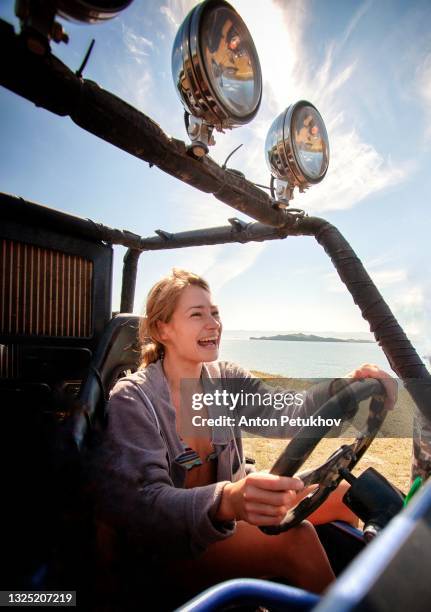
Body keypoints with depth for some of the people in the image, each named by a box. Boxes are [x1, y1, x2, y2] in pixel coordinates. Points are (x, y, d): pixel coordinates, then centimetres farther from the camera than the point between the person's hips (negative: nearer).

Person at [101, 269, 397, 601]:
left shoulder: (226, 378, -1)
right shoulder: (132, 399, -18)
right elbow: (145, 502, -29)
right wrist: (227, 500, -48)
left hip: (225, 522, 6)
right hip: (170, 547, -6)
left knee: (343, 497, -1)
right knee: (295, 539, -27)